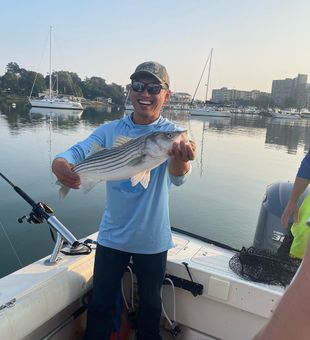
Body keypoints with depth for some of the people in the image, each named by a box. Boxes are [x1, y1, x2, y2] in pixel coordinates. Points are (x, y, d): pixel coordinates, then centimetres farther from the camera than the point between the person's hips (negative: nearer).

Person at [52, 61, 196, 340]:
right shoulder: (110, 131, -3)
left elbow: (178, 177, -27)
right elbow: (78, 151, -15)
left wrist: (182, 159, -51)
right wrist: (60, 162, -40)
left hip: (152, 238, -1)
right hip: (112, 235, 2)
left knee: (150, 303, 20)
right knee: (100, 304, 16)